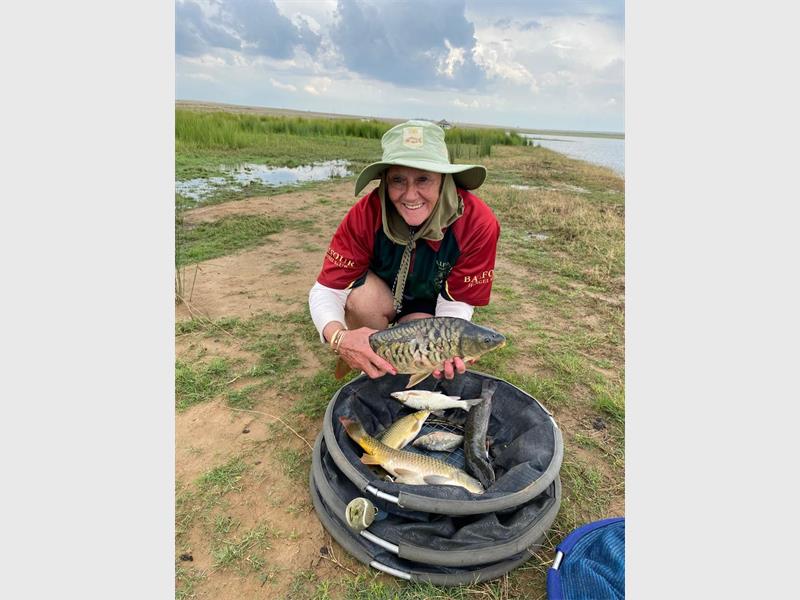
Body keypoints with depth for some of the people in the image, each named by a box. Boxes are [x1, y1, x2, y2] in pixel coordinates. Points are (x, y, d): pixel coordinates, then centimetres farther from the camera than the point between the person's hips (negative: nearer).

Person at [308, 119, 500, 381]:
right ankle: (374, 372, -2)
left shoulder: (477, 223, -30)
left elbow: (456, 302, -22)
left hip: (429, 307, 0)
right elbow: (327, 289, -29)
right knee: (363, 297, -32)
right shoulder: (367, 213, -30)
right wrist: (339, 337, -50)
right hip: (378, 291, 1)